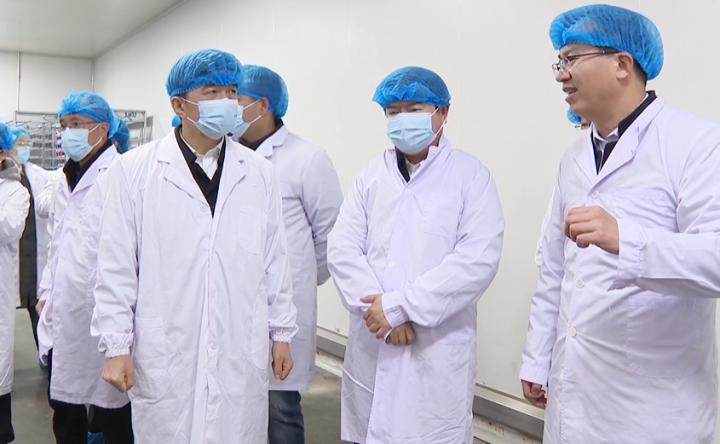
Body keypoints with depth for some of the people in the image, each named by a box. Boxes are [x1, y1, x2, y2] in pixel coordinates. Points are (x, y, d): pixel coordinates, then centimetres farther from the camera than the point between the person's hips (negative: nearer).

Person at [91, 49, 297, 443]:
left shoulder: (258, 173, 5)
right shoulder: (134, 171, -2)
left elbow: (275, 260, 8)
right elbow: (116, 268, -1)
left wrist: (282, 333, 10)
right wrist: (116, 346, -2)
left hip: (242, 354, 2)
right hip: (165, 355, -2)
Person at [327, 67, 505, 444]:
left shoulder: (471, 175, -3)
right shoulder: (371, 174, 9)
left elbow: (477, 261, -14)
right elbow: (342, 248, 1)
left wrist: (400, 305, -16)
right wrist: (380, 309, -13)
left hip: (438, 351, -3)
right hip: (371, 345, 4)